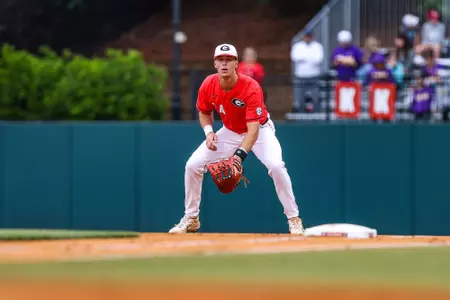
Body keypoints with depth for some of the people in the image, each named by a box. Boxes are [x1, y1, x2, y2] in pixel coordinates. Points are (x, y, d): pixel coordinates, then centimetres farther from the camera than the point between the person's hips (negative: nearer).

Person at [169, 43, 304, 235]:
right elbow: (204, 113, 3)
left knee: (275, 165, -30)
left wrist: (239, 155, -54)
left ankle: (293, 219, -14)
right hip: (229, 132, 4)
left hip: (260, 130, -4)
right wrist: (209, 132, -18)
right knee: (193, 165, -7)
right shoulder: (208, 86, -19)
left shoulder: (251, 88, -33)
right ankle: (191, 219, 11)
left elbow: (253, 130, -38)